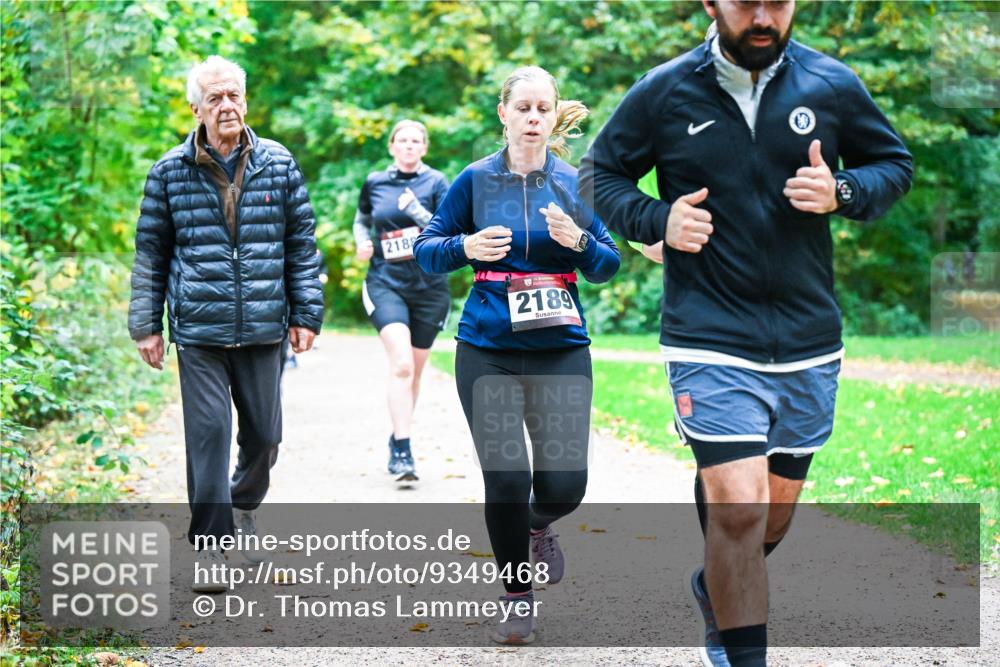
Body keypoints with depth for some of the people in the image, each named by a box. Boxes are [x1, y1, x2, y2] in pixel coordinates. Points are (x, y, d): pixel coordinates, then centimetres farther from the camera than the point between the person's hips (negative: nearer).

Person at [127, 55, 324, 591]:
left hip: (263, 328, 2)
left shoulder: (279, 164, 4)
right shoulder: (170, 172, 2)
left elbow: (302, 242, 9)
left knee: (264, 431, 9)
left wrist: (305, 313, 5)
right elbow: (151, 252, 7)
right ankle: (210, 542, 1)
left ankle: (244, 509, 37)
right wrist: (146, 324, 5)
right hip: (198, 328, -2)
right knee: (208, 431, -6)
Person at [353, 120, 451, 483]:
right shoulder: (374, 183, 5)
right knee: (401, 364, -19)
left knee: (414, 370, 11)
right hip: (386, 284, -1)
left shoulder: (436, 183, -1)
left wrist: (417, 211, -20)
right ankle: (403, 451, -22)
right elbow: (361, 219, 23)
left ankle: (397, 440, 31)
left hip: (429, 286, 1)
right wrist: (362, 242, 3)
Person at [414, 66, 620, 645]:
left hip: (562, 350, 1)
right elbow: (426, 249, 6)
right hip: (488, 351, -1)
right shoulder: (476, 180, 2)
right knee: (506, 480, -5)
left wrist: (579, 241, -14)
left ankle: (538, 527, 33)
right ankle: (517, 597, 16)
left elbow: (608, 266, 6)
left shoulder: (576, 184, 4)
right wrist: (466, 247, -14)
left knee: (564, 484, -5)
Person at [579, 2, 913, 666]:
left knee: (775, 510, 16)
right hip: (711, 342, -3)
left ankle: (717, 589, 46)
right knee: (738, 509, -16)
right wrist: (657, 221, -11)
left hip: (809, 344, 3)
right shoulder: (663, 93, -4)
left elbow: (896, 163, 12)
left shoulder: (833, 86, 0)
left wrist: (842, 192, -9)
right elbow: (600, 173, 9)